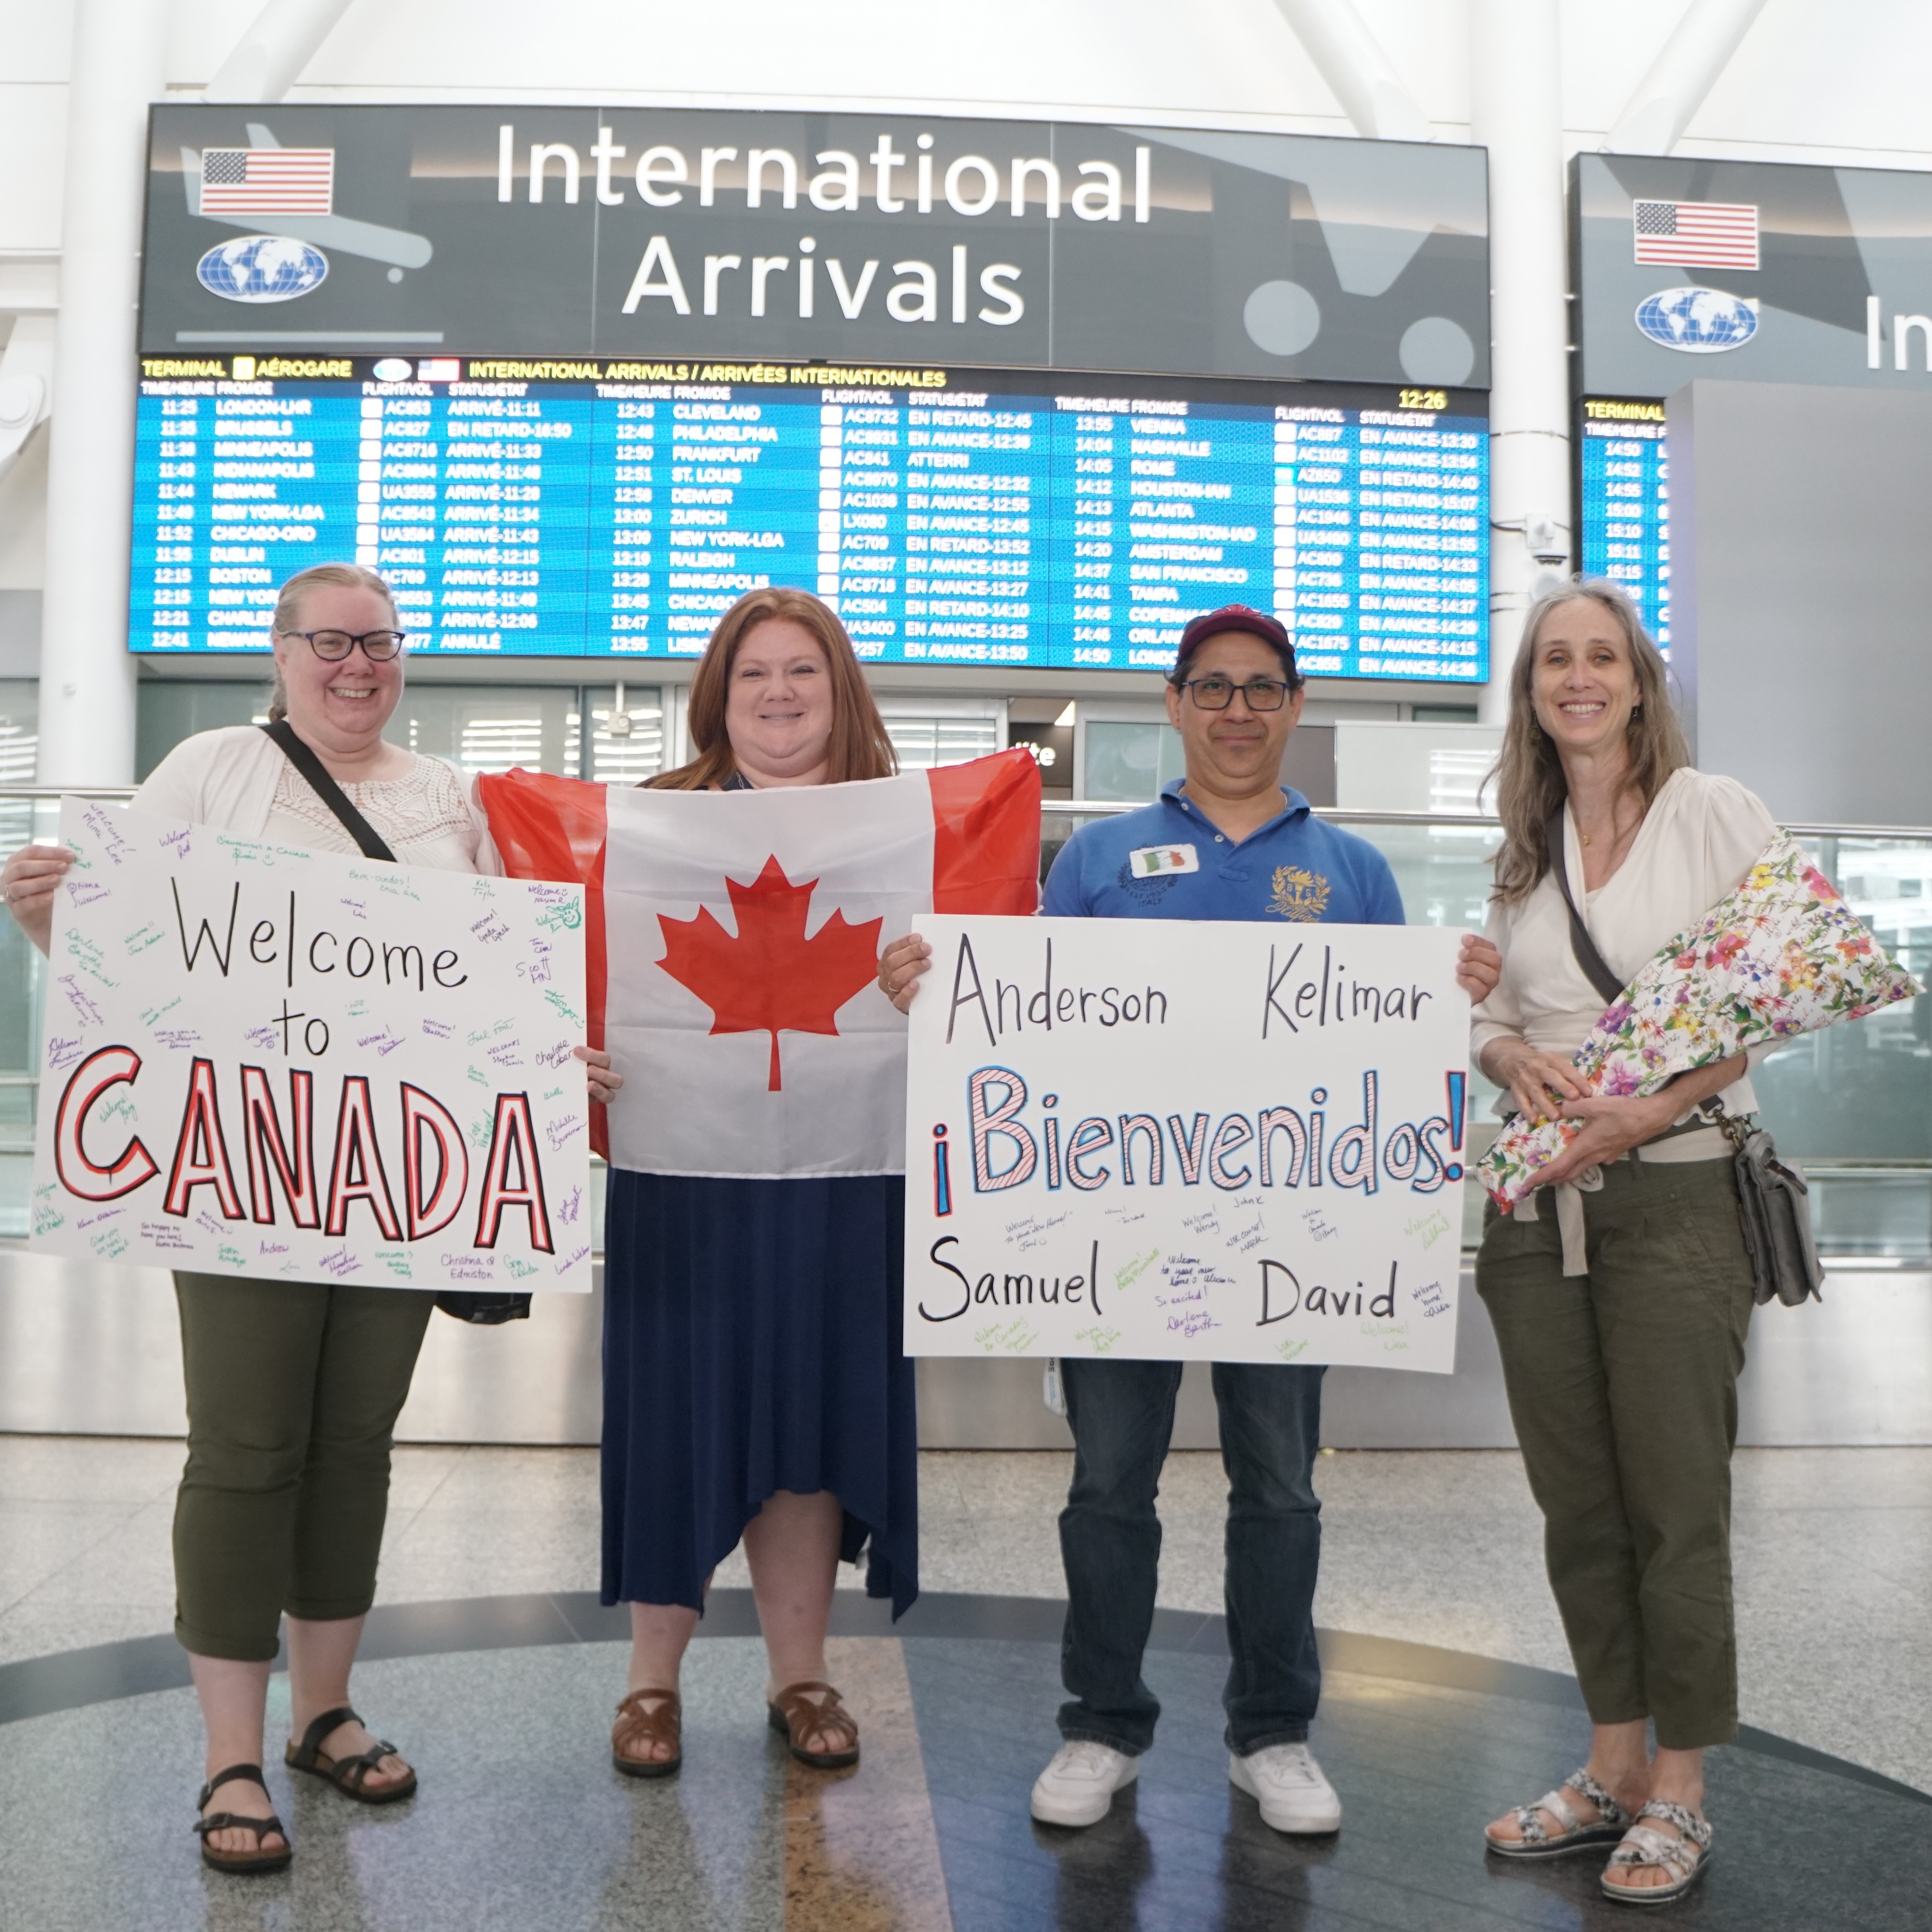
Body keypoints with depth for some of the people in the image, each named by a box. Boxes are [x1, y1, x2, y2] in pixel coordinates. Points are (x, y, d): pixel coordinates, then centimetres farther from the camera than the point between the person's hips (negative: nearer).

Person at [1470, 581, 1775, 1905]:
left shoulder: (1712, 811, -2)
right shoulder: (1522, 850, 12)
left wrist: (1649, 1109, -17)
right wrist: (1513, 1059, -7)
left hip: (1675, 1197, -5)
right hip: (1538, 1203, 5)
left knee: (1676, 1501, 2)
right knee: (1577, 1501, 11)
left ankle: (1678, 1796, 18)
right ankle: (1614, 1768, 27)